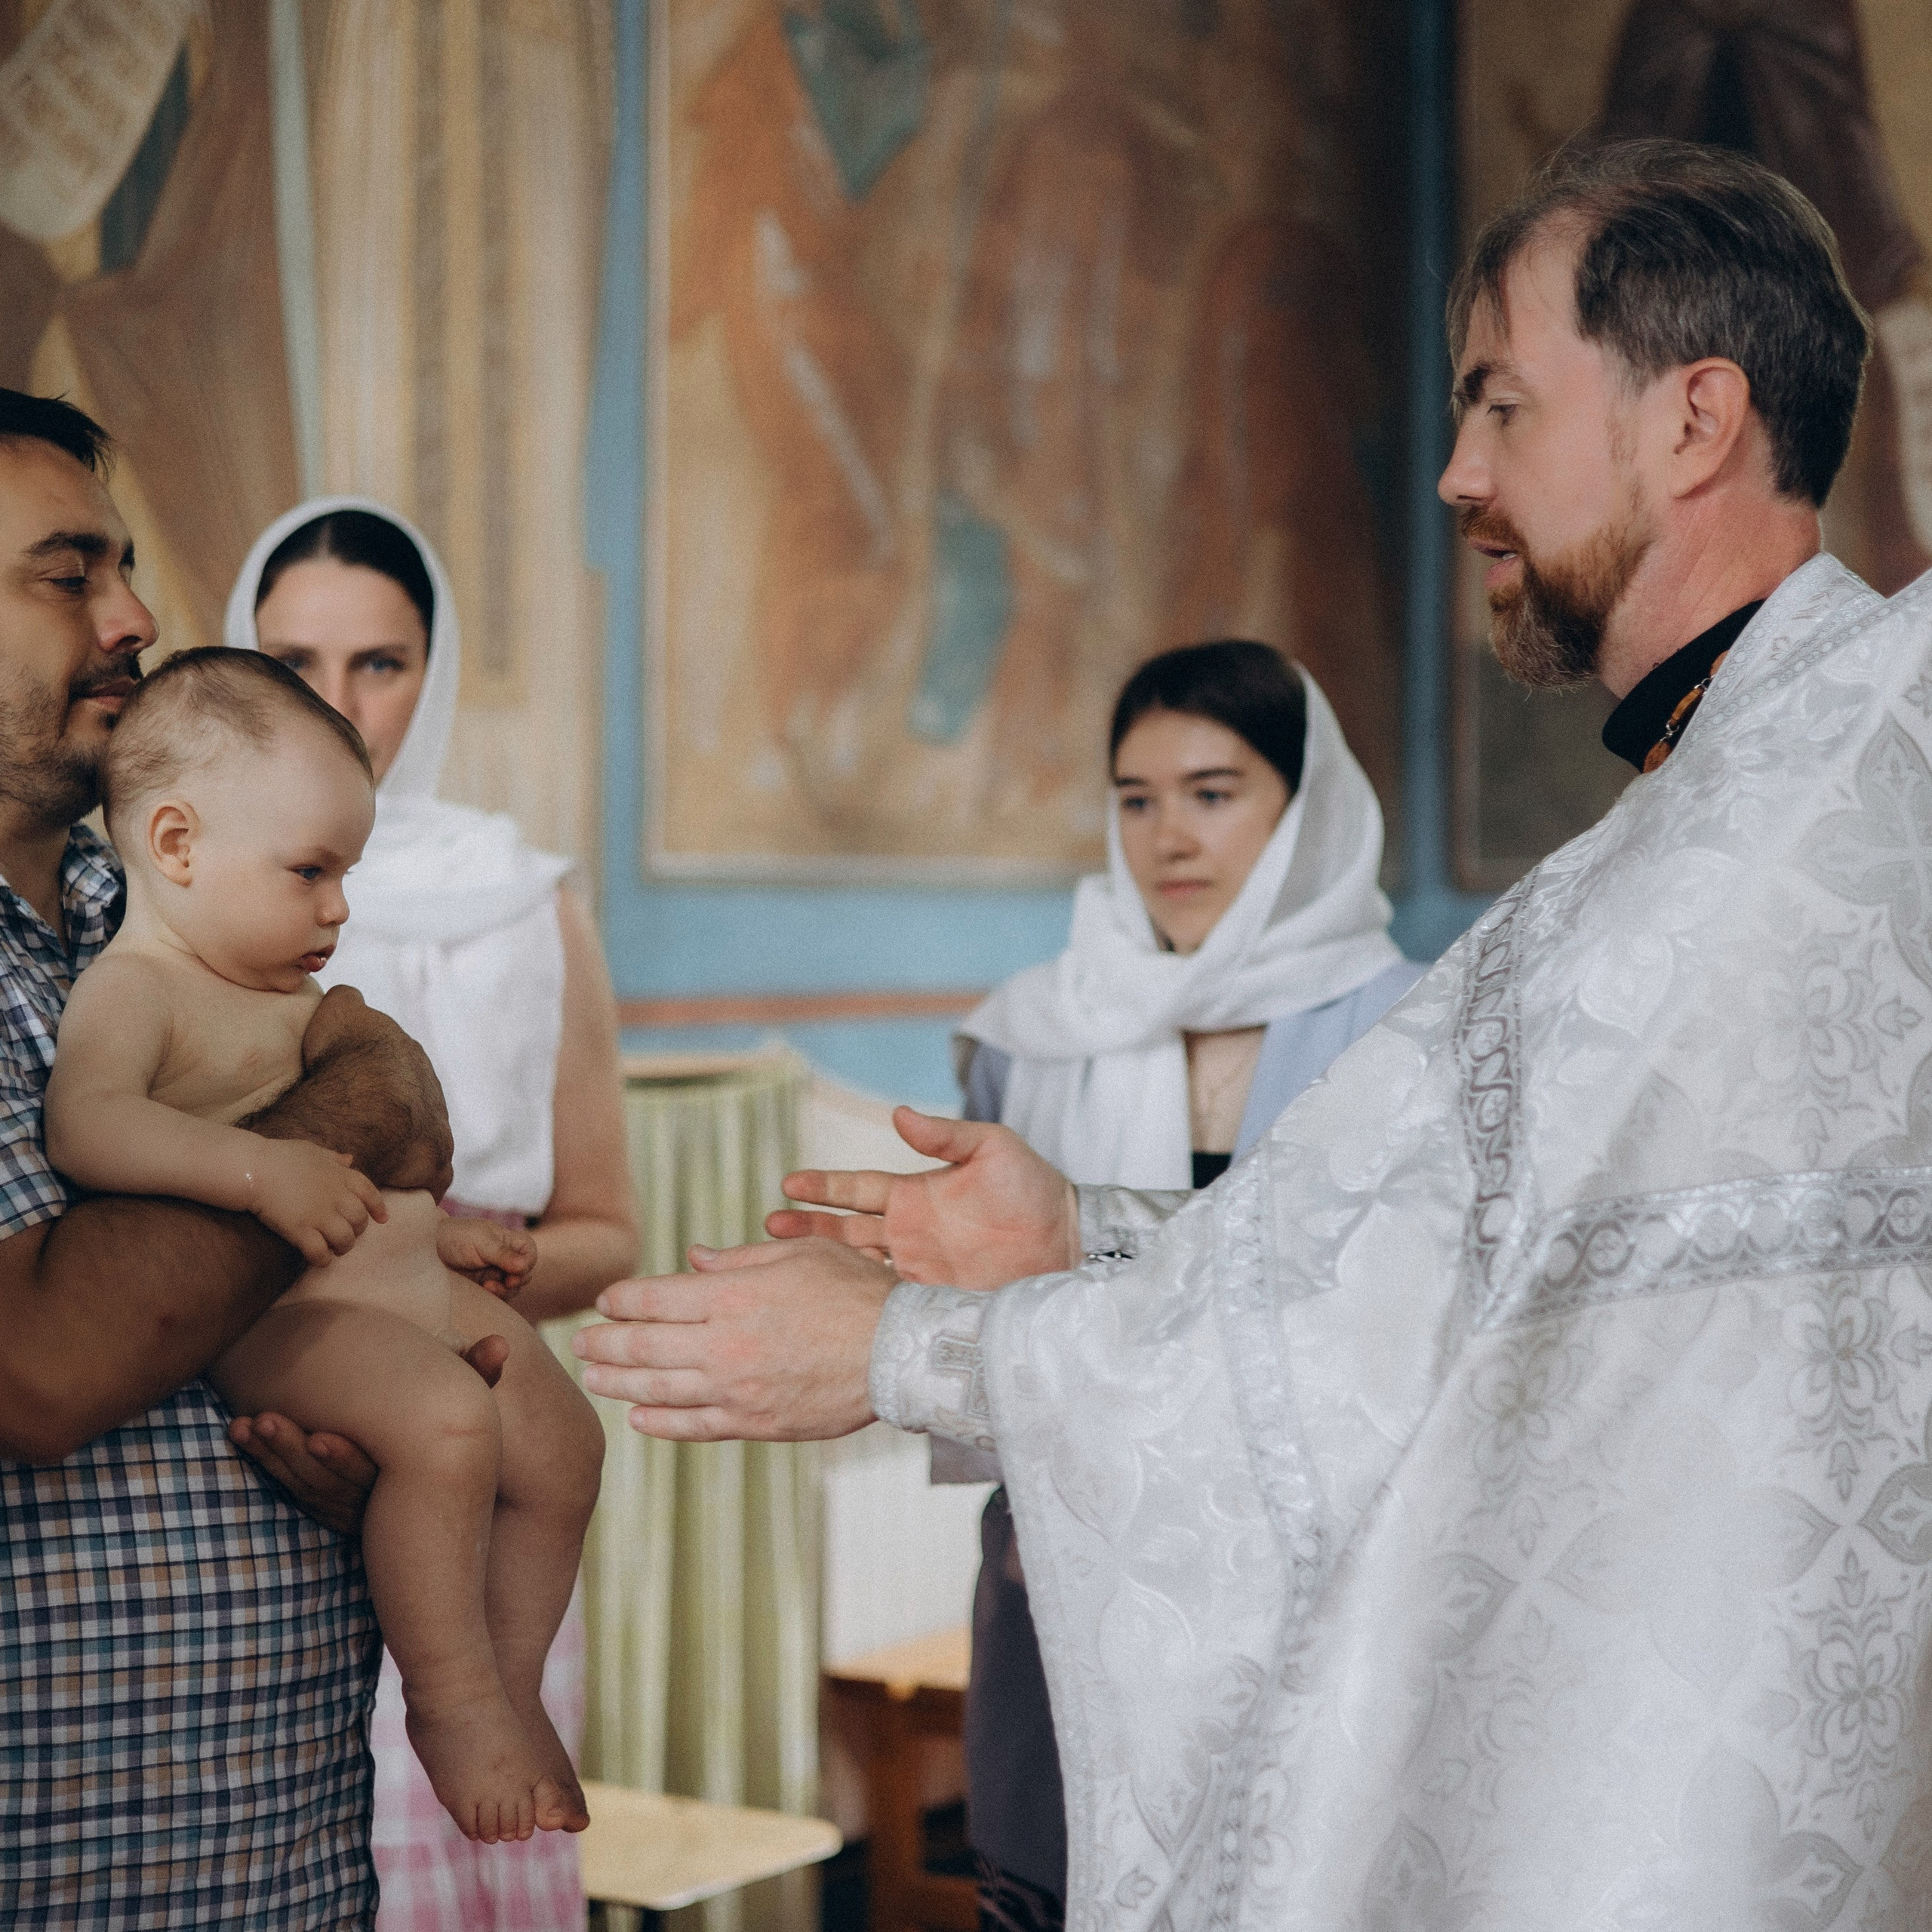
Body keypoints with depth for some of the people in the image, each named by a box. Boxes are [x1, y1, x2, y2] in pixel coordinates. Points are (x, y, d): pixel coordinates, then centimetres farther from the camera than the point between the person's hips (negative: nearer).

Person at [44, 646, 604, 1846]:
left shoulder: (287, 996, 21)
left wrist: (437, 1230, 27)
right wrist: (258, 1171, -42)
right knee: (446, 1426, -31)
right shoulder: (130, 992, -10)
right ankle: (453, 1700, -13)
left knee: (563, 1444, 4)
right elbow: (89, 1123, -31)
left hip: (415, 1292, 10)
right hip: (281, 1314, -10)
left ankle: (512, 1688, 20)